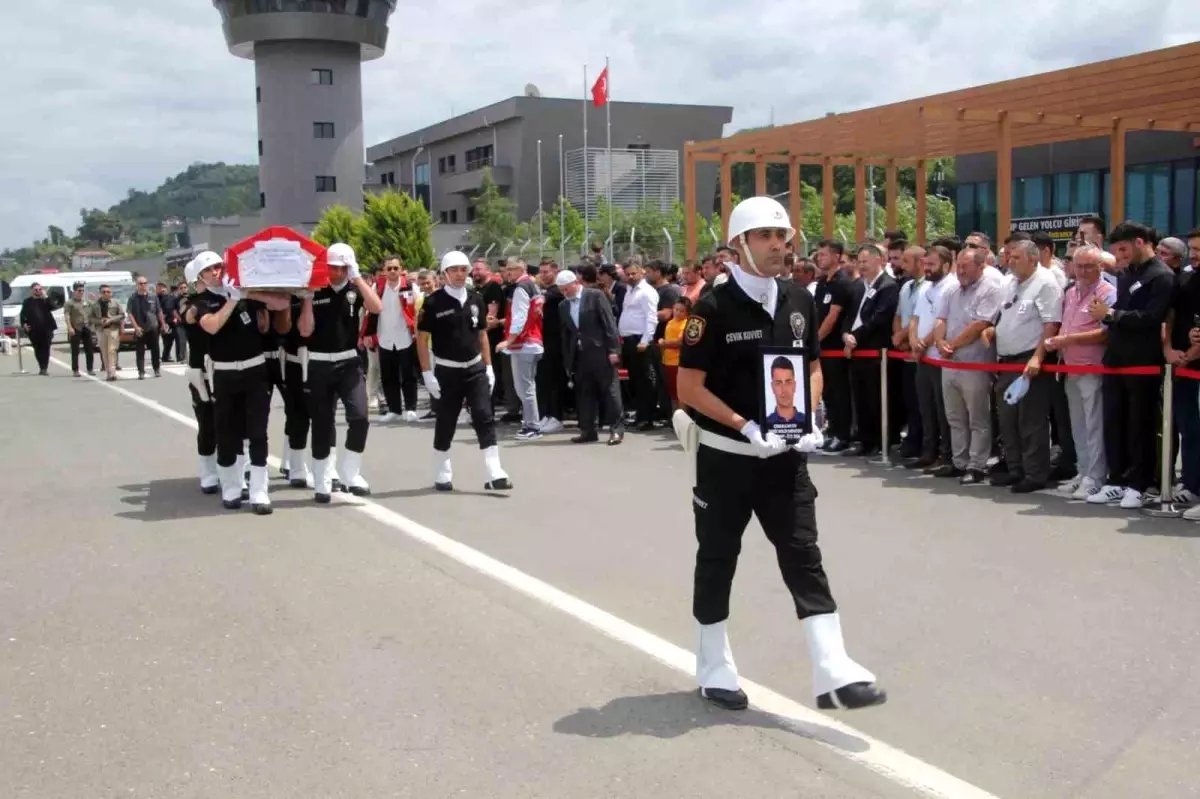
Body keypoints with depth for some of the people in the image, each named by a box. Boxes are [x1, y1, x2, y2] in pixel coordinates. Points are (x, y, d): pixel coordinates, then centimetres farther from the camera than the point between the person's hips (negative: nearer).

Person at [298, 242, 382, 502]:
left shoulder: (355, 289, 3)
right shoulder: (315, 292, -1)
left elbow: (377, 307, -16)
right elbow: (306, 331, -8)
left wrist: (357, 277, -16)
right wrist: (308, 296, -14)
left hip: (349, 362, 1)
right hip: (319, 365, 0)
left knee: (359, 417, -15)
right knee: (322, 425, 5)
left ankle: (350, 474, 1)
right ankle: (322, 484, 16)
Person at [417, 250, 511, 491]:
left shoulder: (476, 300, 4)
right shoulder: (433, 302, -9)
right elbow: (422, 339, -6)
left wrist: (489, 367, 7)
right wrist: (427, 373, -11)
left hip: (475, 368, 3)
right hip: (447, 371, -3)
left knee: (485, 418, -7)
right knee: (445, 424, 7)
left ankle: (495, 475, -10)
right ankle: (442, 476, 23)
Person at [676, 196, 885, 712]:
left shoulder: (800, 301, 4)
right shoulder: (714, 308, -13)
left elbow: (813, 369, 15)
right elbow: (689, 387, -12)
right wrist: (746, 427, -21)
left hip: (785, 455, 4)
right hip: (726, 455, -4)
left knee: (804, 557, 0)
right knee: (717, 559, 8)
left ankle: (834, 674, -1)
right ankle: (714, 670, 24)